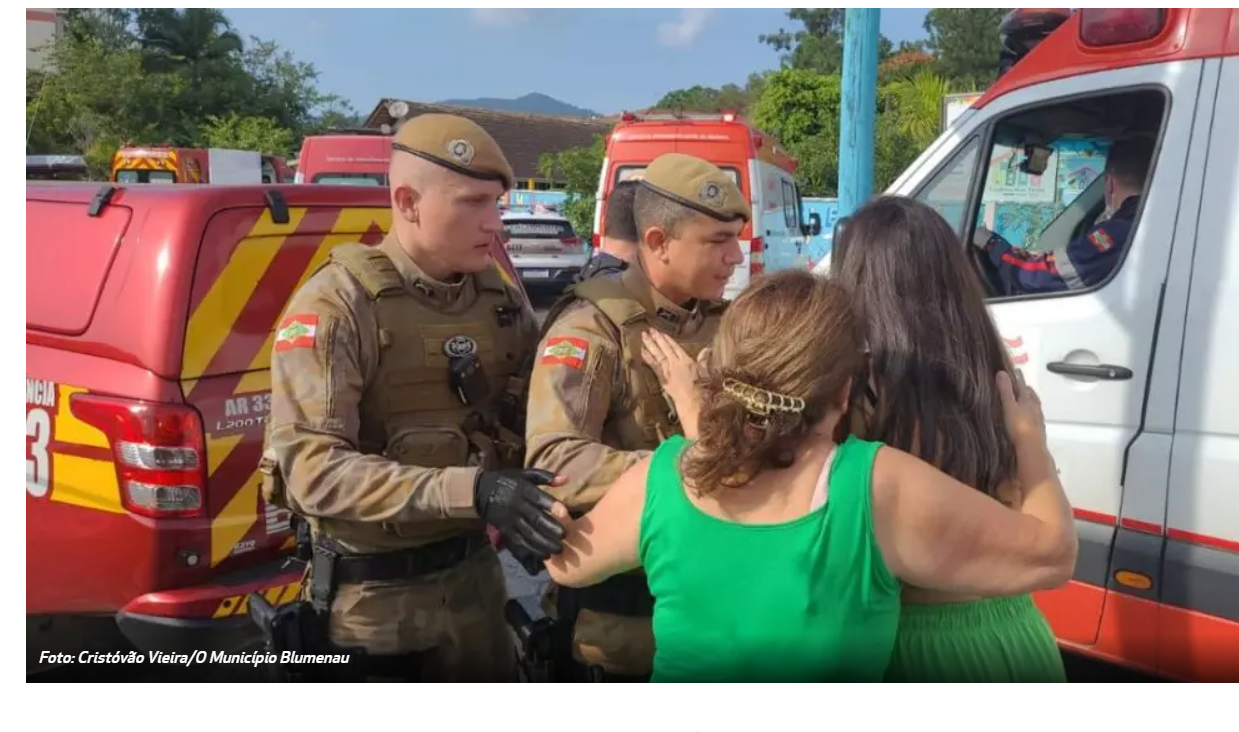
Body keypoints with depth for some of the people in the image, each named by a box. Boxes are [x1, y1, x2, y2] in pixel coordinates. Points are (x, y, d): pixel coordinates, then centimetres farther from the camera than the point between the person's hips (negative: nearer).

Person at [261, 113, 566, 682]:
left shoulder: (499, 298, 0)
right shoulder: (338, 305, -18)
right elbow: (311, 469, -27)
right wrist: (471, 490, -35)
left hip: (472, 573, 5)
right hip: (374, 594, -5)